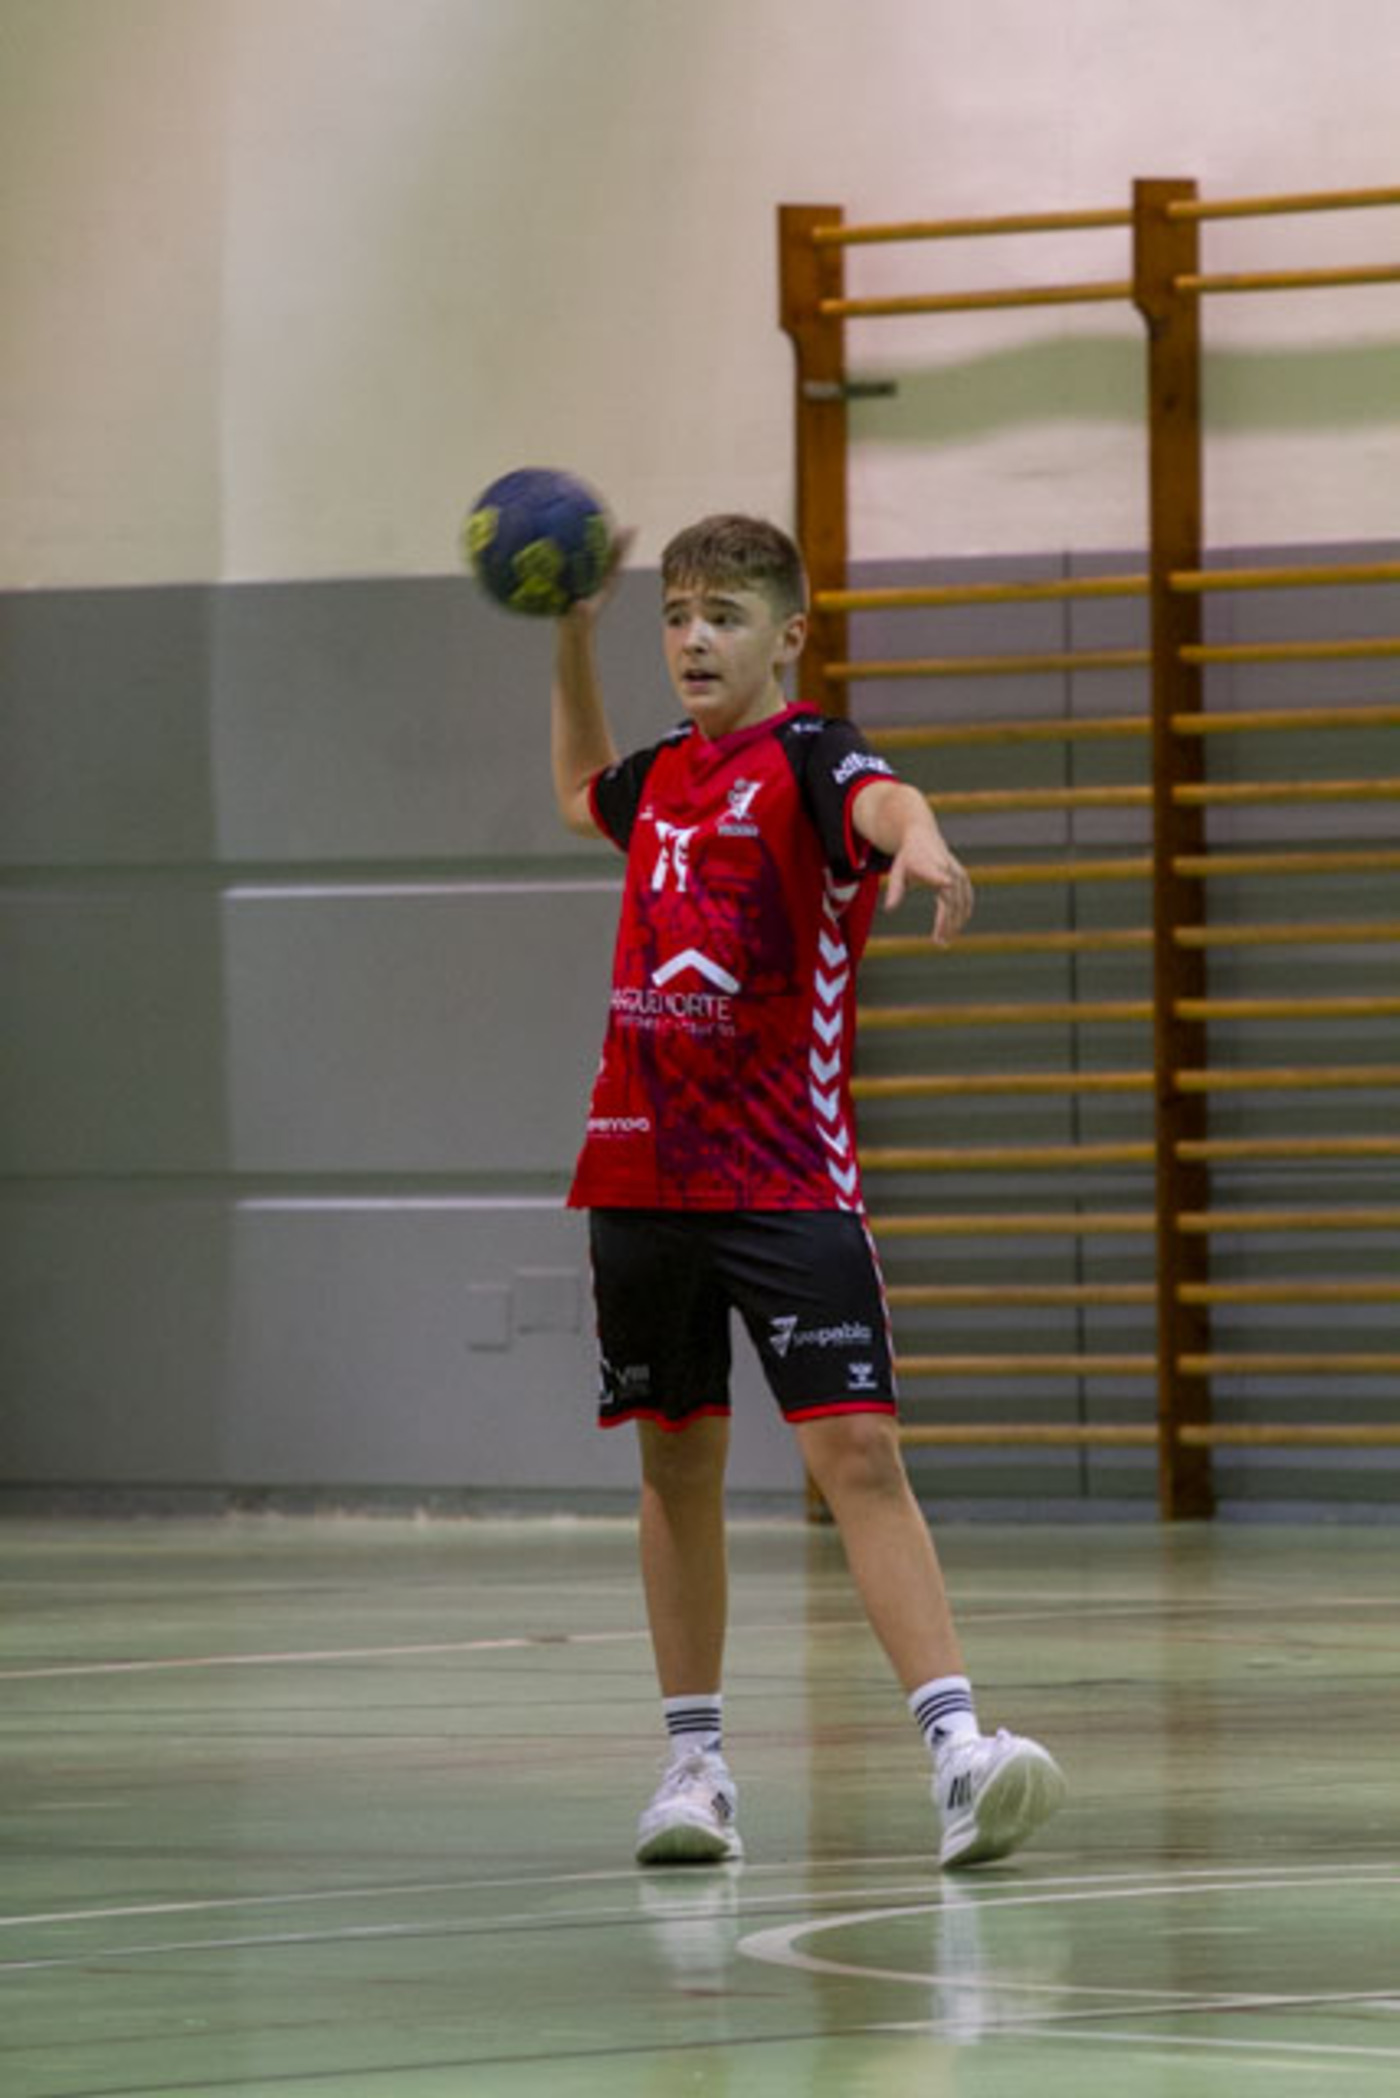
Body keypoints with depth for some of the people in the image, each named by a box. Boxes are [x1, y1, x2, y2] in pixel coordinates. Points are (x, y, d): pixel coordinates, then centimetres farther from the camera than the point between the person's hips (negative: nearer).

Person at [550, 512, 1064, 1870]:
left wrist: (916, 840, -56)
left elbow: (880, 800, -33)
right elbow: (581, 794, 39)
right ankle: (694, 1761, 19)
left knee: (856, 1454, -15)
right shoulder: (664, 776, 13)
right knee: (677, 1466, 10)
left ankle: (956, 1752, -22)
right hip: (642, 1174, 6)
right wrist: (572, 635, 28)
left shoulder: (805, 758, -7)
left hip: (788, 1183, -6)